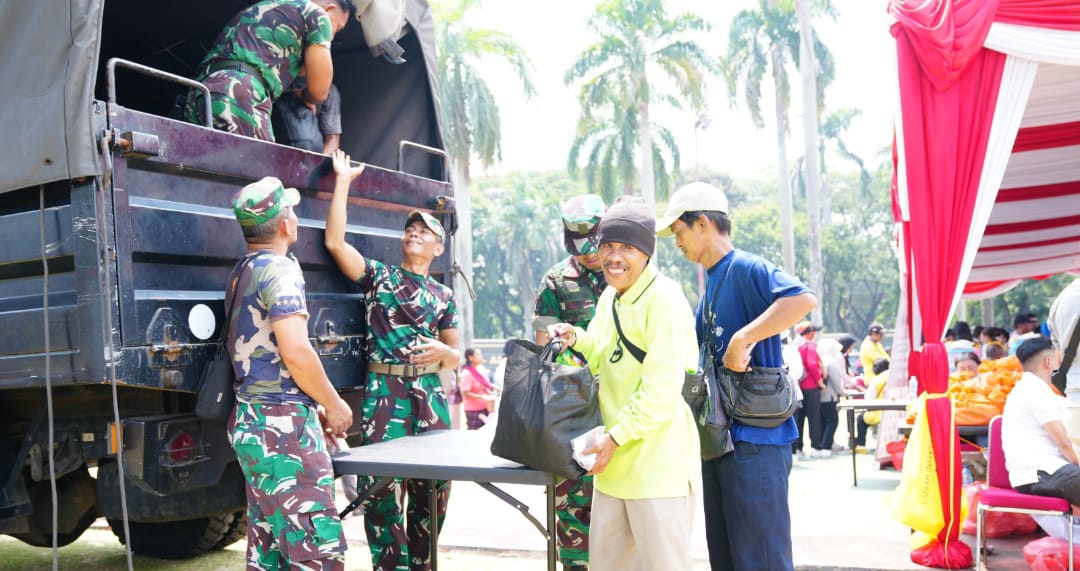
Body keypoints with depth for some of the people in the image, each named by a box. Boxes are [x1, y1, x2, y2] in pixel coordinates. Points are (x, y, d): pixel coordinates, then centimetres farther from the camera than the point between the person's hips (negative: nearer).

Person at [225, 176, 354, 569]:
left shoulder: (242, 272, 16)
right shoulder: (279, 269, -13)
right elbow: (296, 353, -23)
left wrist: (314, 405, 20)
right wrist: (334, 404, -9)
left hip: (251, 420, 10)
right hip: (283, 423, -10)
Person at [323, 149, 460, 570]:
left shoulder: (444, 296, 15)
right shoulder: (378, 275, 7)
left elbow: (455, 357, 19)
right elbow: (335, 241, -7)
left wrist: (443, 352, -6)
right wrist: (343, 181, -4)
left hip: (430, 393, 3)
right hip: (385, 391, -3)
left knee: (434, 485, 6)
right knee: (384, 486, -7)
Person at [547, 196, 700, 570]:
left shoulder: (663, 298, -15)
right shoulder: (609, 296, 11)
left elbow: (662, 393, -20)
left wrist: (616, 438, -14)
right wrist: (577, 339, 2)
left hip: (658, 465, -8)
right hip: (615, 460, 9)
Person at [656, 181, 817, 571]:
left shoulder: (745, 268, -12)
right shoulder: (711, 285, 15)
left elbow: (804, 299, -30)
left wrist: (741, 340, -30)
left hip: (754, 440, -9)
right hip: (719, 439, 9)